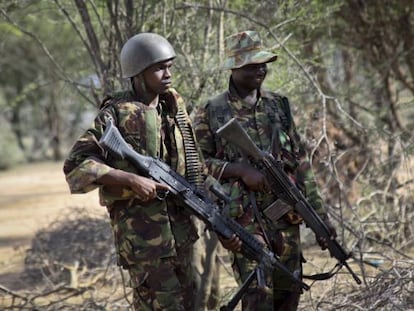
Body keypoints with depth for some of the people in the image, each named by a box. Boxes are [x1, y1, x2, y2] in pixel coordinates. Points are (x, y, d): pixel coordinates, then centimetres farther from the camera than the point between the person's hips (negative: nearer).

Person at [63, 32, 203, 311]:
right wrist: (131, 179, -22)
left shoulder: (175, 106, 9)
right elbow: (76, 167, -14)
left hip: (180, 223, 7)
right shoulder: (116, 113, -11)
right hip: (140, 227, -7)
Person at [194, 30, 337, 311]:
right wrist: (240, 169, -15)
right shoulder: (211, 112, -1)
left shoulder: (279, 106, 10)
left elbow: (301, 163, 11)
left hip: (286, 216, 4)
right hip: (244, 219, -4)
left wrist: (320, 215, 8)